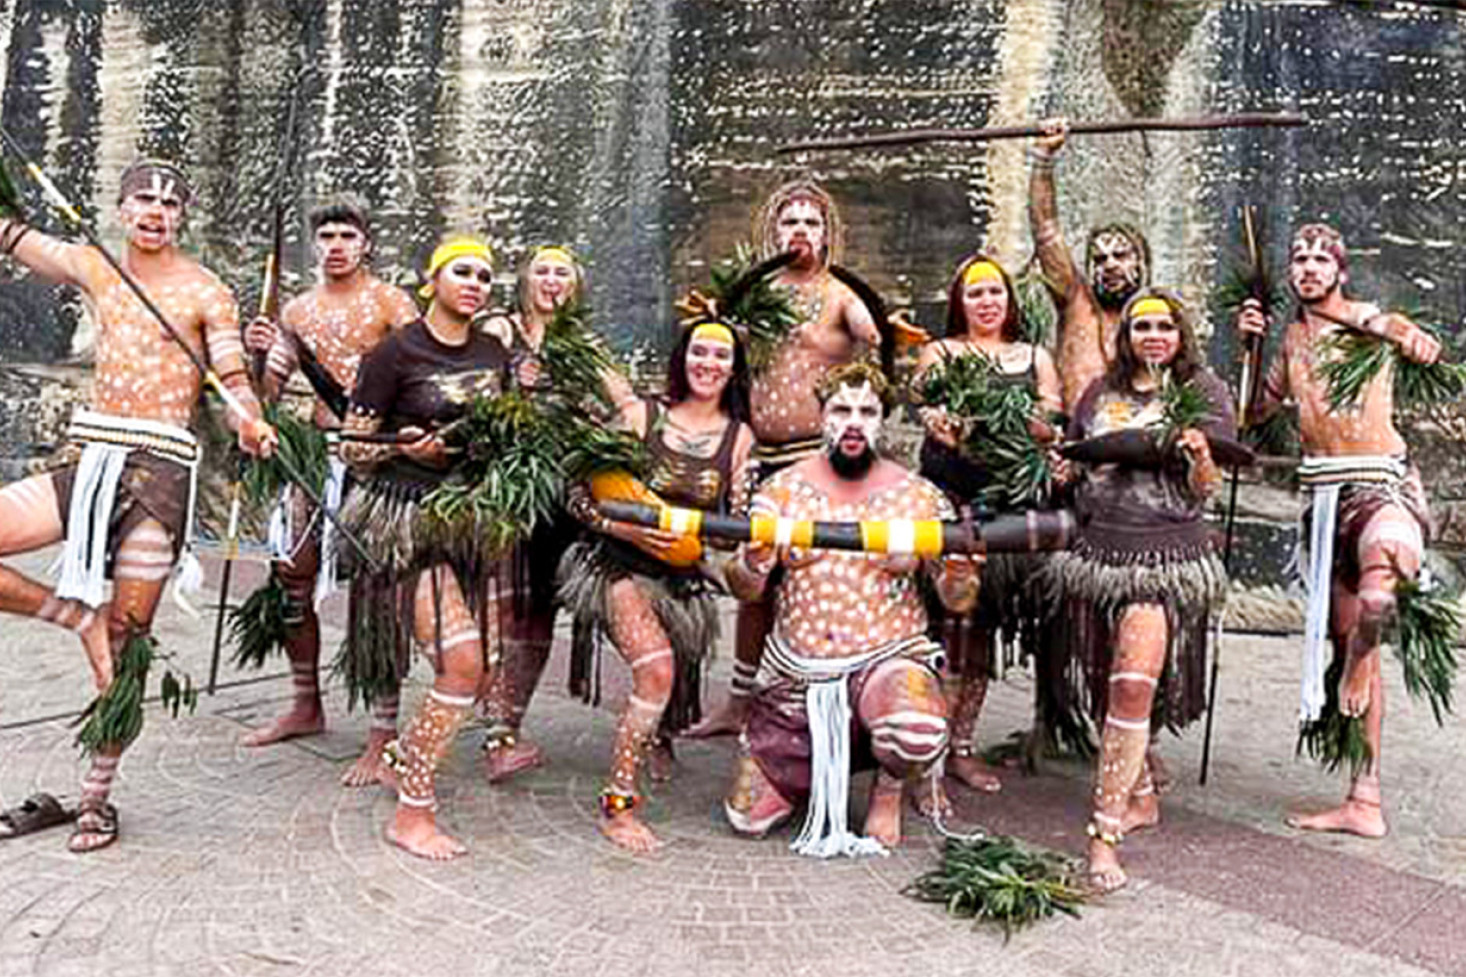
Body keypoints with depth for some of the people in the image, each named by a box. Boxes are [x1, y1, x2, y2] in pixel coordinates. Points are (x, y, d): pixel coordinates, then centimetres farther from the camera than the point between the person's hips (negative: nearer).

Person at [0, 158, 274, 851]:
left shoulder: (205, 292, 2)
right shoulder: (94, 268, 15)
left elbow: (234, 384, -4)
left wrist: (249, 423, -25)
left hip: (159, 464, -4)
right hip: (87, 457, 5)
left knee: (128, 633, -2)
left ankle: (97, 799, 9)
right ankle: (82, 616, 6)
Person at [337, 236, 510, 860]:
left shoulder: (495, 355, 10)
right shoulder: (396, 353, -7)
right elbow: (351, 449, -5)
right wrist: (405, 447, -22)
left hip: (468, 517, 7)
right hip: (405, 516, -7)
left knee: (465, 664, 9)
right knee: (462, 663, -17)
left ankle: (404, 755, 38)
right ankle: (411, 813, -3)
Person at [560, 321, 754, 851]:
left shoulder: (739, 437, 6)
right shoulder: (640, 414, -1)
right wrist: (623, 526, -20)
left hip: (685, 577, 4)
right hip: (621, 564, -4)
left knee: (675, 688, 11)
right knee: (658, 668, -25)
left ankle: (655, 736, 49)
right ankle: (617, 803, -15)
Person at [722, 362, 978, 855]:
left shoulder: (920, 496, -1)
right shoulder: (783, 489, 1)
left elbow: (958, 601, 0)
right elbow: (745, 589, -3)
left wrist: (959, 561, -23)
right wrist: (754, 558, -26)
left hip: (888, 659, -2)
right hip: (796, 671, 2)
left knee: (918, 737, -36)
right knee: (747, 818, 0)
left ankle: (889, 788, 2)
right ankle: (817, 763, 32)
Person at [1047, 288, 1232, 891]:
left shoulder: (1204, 393, 5)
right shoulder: (1100, 393, 15)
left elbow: (1206, 490, 2)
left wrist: (1199, 455, -19)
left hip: (1167, 557, -5)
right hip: (1098, 552, 5)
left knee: (1134, 686, -17)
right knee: (1109, 686, 11)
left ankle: (1104, 832, -15)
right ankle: (1141, 797, 31)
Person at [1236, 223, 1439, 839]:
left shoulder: (1369, 320, 0)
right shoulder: (1294, 336, 16)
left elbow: (1428, 350, -17)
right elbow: (1257, 411, 20)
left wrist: (1363, 321, -14)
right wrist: (1249, 345, 10)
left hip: (1381, 484, -6)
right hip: (1324, 492, 6)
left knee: (1375, 601, -39)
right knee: (1346, 636, 9)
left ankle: (1357, 669, -5)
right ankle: (1364, 801, 16)